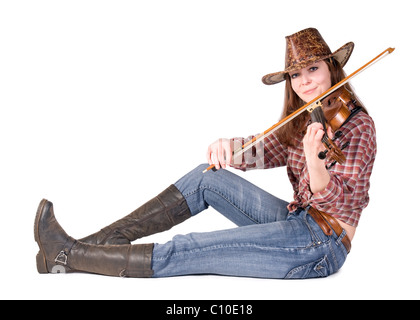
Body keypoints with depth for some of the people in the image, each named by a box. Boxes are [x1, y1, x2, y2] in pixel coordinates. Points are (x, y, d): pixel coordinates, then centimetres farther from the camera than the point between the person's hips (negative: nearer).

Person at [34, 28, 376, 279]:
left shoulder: (356, 125, -13)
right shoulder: (302, 120, 12)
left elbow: (338, 202, -23)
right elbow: (267, 152, 2)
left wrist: (313, 158, -43)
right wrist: (229, 146, -20)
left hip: (322, 244, -8)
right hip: (297, 220, 8)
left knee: (186, 252, -14)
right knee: (207, 177, 0)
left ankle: (68, 256, -3)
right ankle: (98, 242, 0)